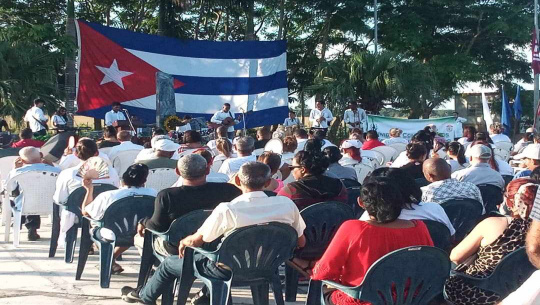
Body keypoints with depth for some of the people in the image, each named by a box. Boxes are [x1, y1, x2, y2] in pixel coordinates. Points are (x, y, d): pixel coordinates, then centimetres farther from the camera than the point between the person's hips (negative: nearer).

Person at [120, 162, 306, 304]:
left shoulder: (227, 209, -25)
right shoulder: (287, 204, -15)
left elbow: (195, 241, -11)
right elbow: (300, 243, -1)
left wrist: (183, 242, 12)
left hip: (230, 271, -4)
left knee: (170, 263, 22)